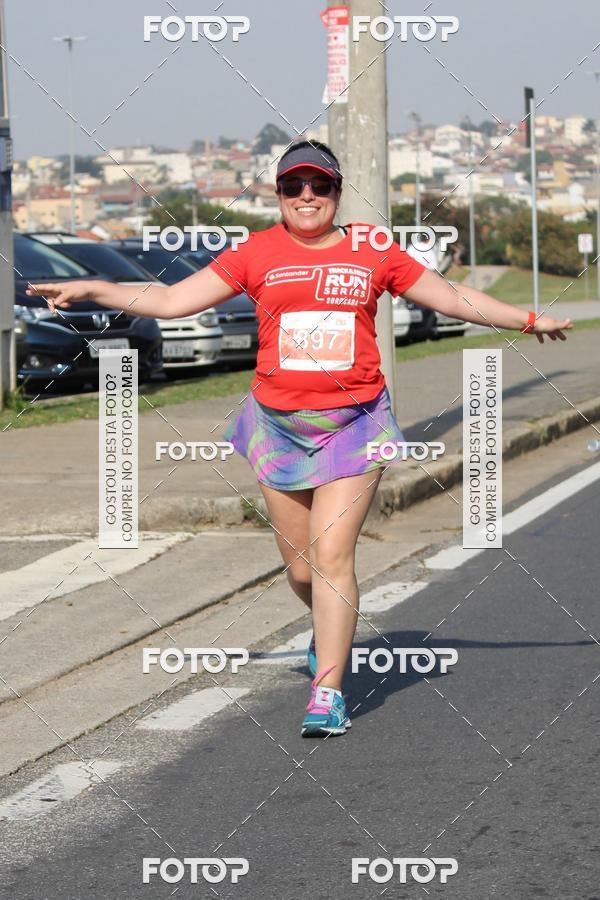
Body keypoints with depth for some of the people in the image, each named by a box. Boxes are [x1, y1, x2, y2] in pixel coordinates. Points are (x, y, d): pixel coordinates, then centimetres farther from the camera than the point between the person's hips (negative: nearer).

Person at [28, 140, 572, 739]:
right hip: (279, 424, 1)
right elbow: (172, 301, 4)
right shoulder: (257, 254, 4)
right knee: (299, 562, 7)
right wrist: (91, 290, -4)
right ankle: (331, 632, 40)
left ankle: (327, 692, -8)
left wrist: (528, 321, 16)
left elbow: (456, 299, 16)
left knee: (332, 553, -13)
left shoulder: (372, 254, 5)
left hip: (354, 421, -1)